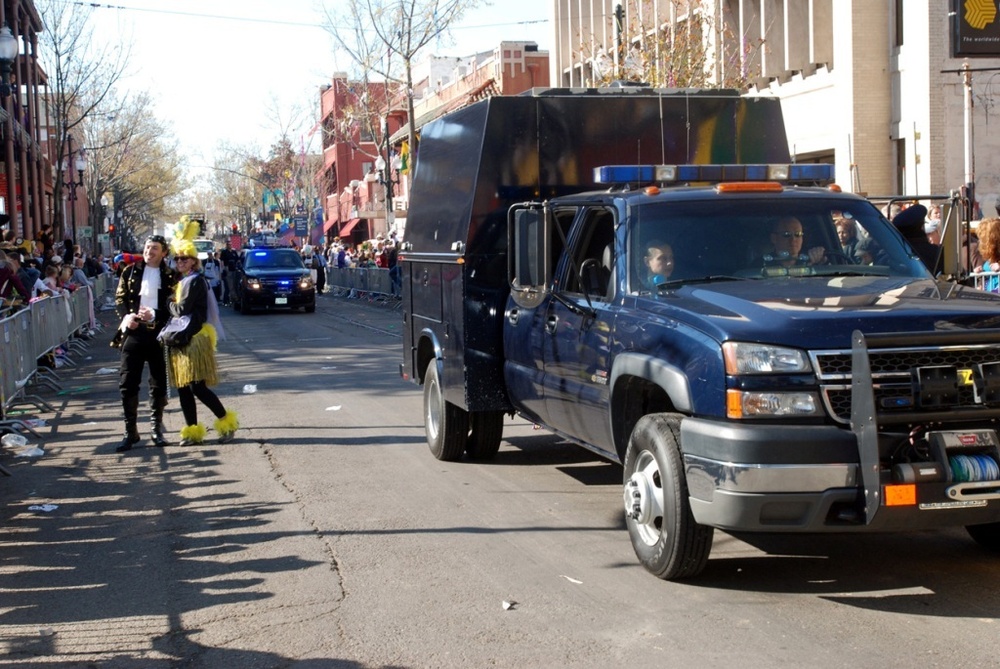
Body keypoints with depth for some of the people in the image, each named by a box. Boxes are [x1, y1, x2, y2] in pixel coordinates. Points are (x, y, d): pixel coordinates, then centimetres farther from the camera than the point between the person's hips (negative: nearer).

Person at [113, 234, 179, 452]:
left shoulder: (170, 276, 2)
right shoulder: (130, 271, 8)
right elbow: (120, 298, 7)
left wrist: (154, 315, -19)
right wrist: (126, 316, -12)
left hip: (158, 334, -1)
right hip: (133, 332, 1)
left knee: (159, 385, 8)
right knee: (127, 383, -1)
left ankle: (156, 428, 21)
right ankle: (130, 431, 8)